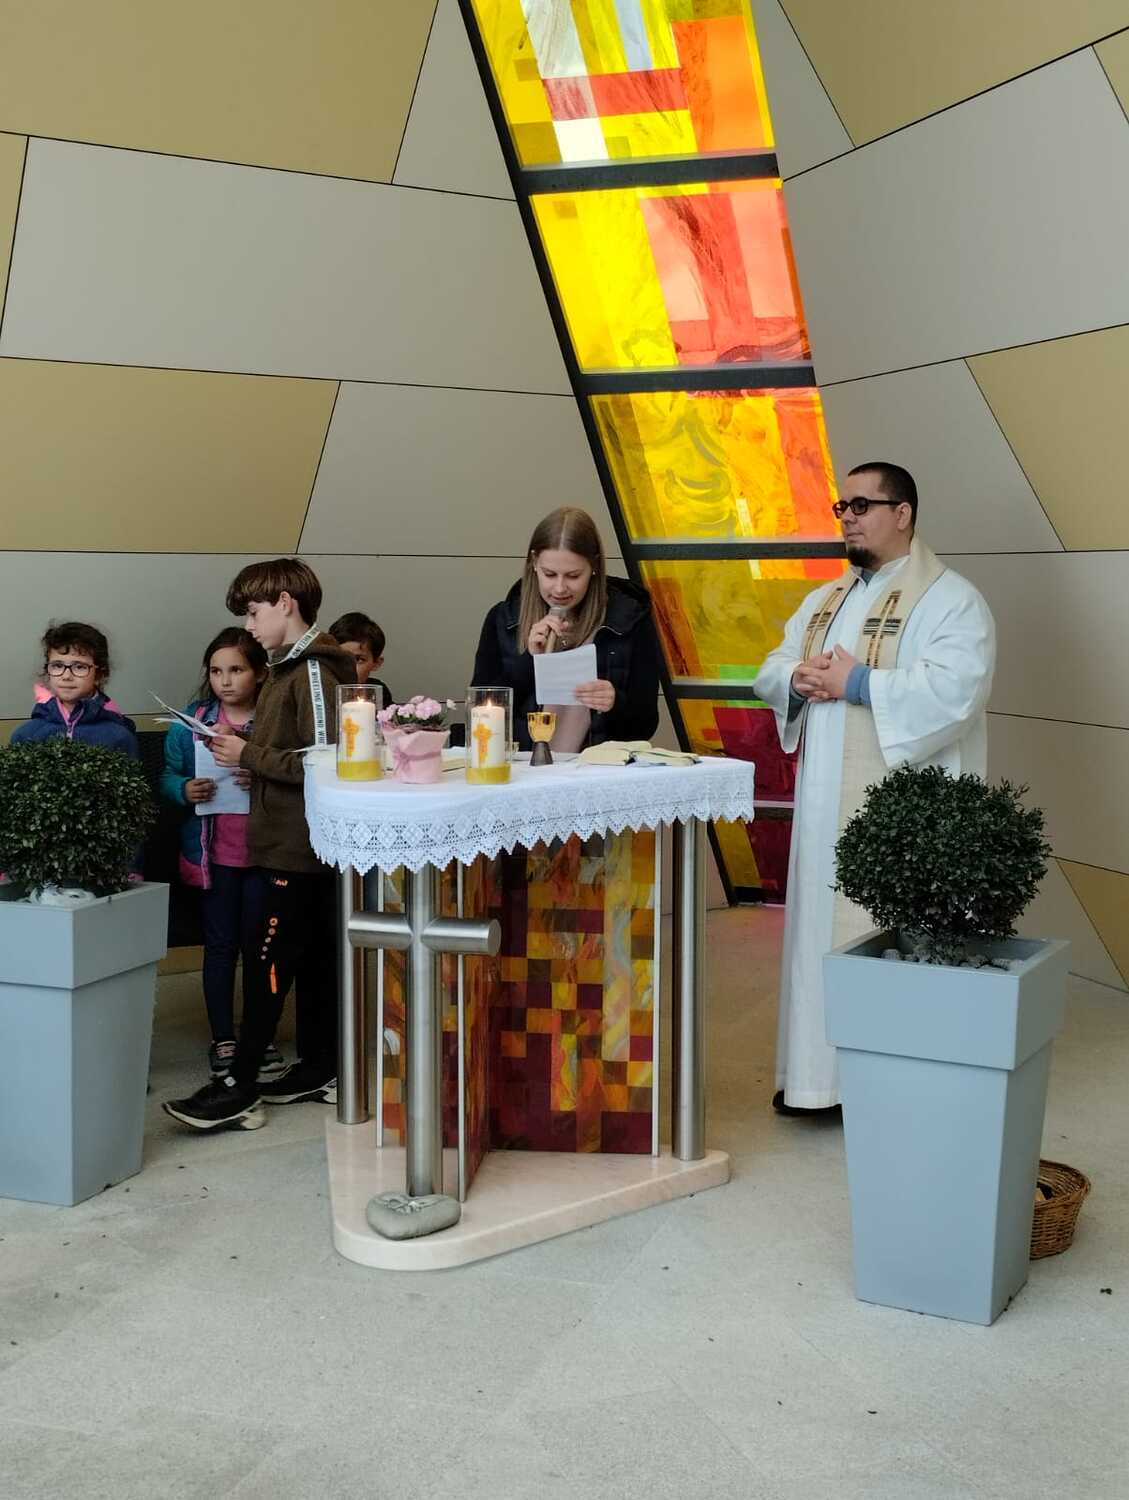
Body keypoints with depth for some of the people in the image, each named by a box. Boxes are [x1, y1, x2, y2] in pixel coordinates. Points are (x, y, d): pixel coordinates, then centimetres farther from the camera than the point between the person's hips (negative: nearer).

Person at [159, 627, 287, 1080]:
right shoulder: (191, 721, 2)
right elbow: (167, 775, 4)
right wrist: (184, 789, -17)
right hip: (213, 851, 1)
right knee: (220, 945, 8)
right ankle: (222, 1040, 20)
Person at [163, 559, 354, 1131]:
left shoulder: (314, 672, -15)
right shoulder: (289, 667, 14)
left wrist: (250, 755, -15)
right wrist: (243, 750, 4)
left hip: (291, 847, -9)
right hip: (294, 843, 9)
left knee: (265, 964, -5)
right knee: (316, 957, 14)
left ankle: (239, 1088, 0)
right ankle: (319, 1068, 23)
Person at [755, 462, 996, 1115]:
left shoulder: (950, 598, -7)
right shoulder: (825, 600, 18)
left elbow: (957, 688, -21)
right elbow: (771, 672, 17)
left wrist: (855, 683, -18)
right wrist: (800, 678, -7)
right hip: (827, 805, 7)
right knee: (823, 931, 11)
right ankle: (820, 1074, 21)